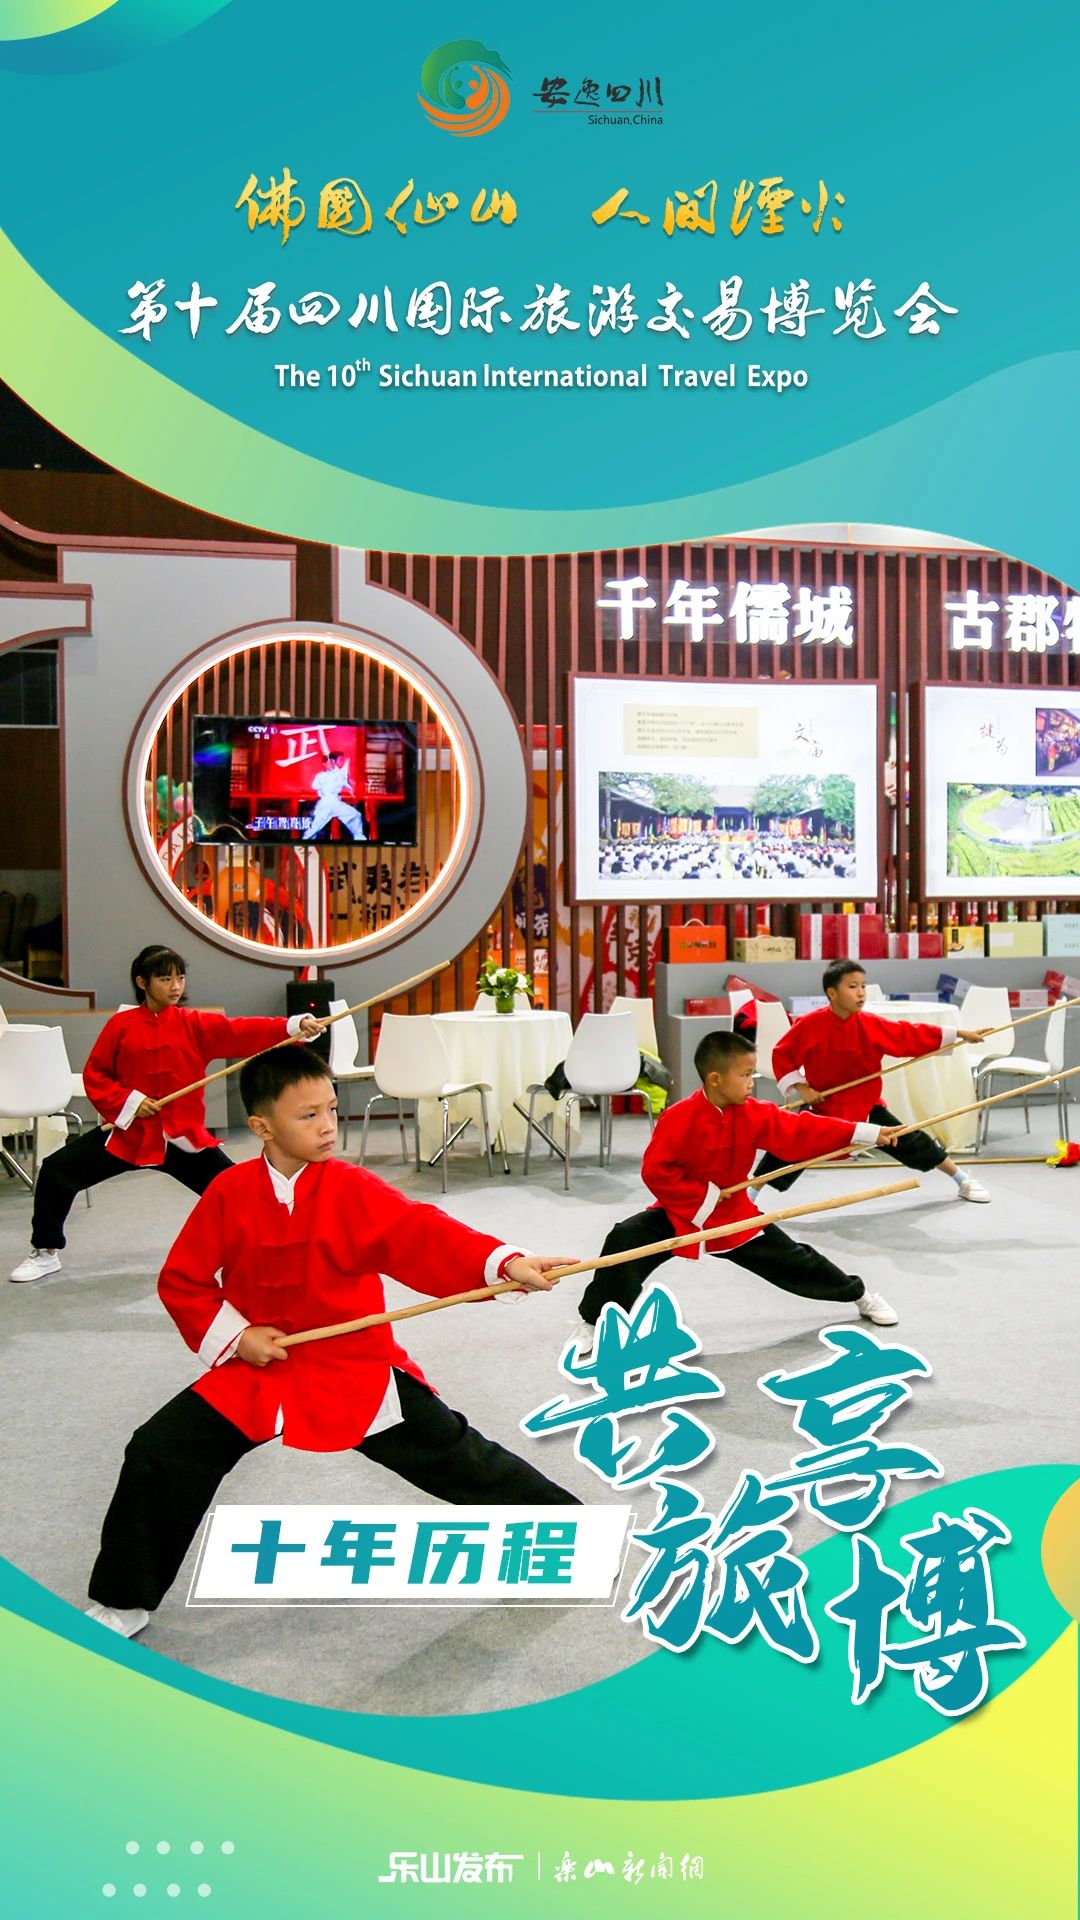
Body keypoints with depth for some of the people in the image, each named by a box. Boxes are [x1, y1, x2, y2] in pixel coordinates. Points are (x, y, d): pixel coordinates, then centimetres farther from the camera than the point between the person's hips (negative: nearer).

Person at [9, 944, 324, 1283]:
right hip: (127, 1133, 0)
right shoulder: (121, 1025, -4)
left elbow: (242, 1033, -16)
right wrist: (127, 1102, -16)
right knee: (57, 1170, -8)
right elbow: (94, 1075, 0)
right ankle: (45, 1252, 11)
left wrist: (296, 1026, -31)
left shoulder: (196, 1025, -3)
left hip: (184, 1137, 1)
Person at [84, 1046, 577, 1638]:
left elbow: (424, 1236, -29)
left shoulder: (354, 1190, -14)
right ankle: (122, 1602, 17)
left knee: (461, 1458, 3)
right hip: (257, 1370, 2)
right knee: (157, 1456, -4)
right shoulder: (230, 1193, -9)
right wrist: (232, 1335, -13)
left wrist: (505, 1263, -45)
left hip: (357, 1370, -1)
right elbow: (180, 1279, 0)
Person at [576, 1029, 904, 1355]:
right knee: (624, 1241, -25)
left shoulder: (754, 1114, -10)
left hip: (734, 1216, 4)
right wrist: (703, 1197, -22)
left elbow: (801, 1132, -11)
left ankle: (861, 1295, 34)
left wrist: (867, 1133, -17)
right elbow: (655, 1171, -23)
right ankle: (595, 1325, -9)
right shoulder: (679, 1118, -24)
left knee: (792, 1259, 7)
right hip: (680, 1214, -3)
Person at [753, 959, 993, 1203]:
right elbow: (782, 1054, -8)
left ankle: (964, 1181, 20)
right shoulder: (809, 1025, -19)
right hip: (822, 1105, -2)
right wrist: (800, 1088, -15)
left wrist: (960, 1034, -13)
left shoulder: (872, 1025, -13)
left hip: (866, 1106, 2)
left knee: (911, 1141, 4)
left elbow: (911, 1035, -11)